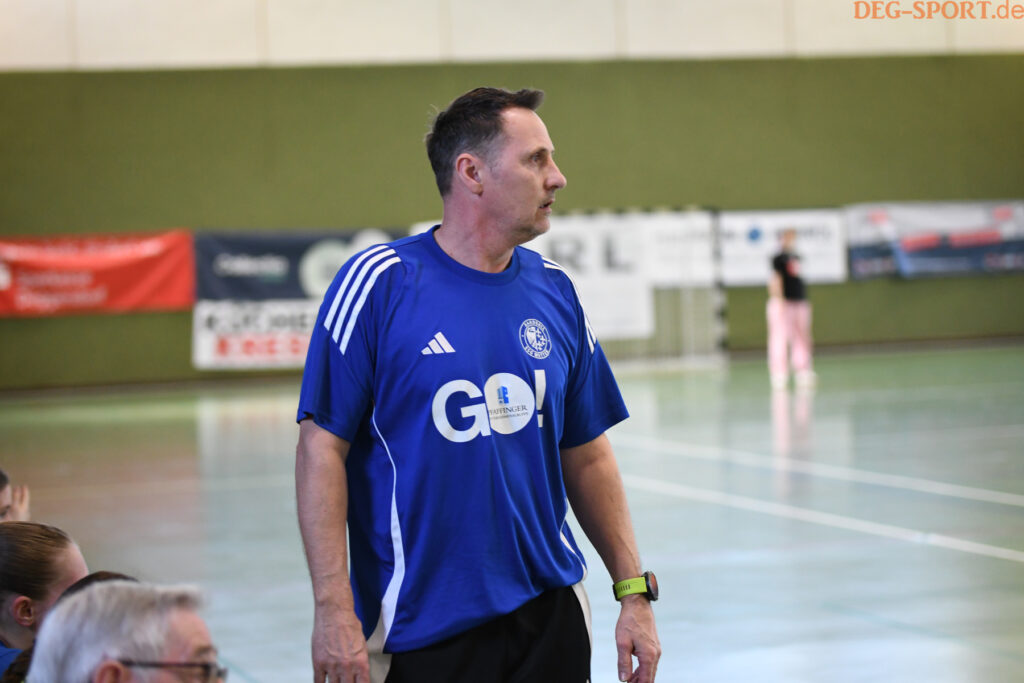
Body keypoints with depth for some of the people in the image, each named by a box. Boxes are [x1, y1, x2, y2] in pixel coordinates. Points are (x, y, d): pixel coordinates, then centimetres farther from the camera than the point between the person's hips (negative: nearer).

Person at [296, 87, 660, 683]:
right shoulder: (380, 282, -9)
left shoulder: (554, 290, 6)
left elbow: (586, 455, 12)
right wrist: (334, 609, -16)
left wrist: (635, 592, 8)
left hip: (551, 614, 5)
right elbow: (322, 447, -10)